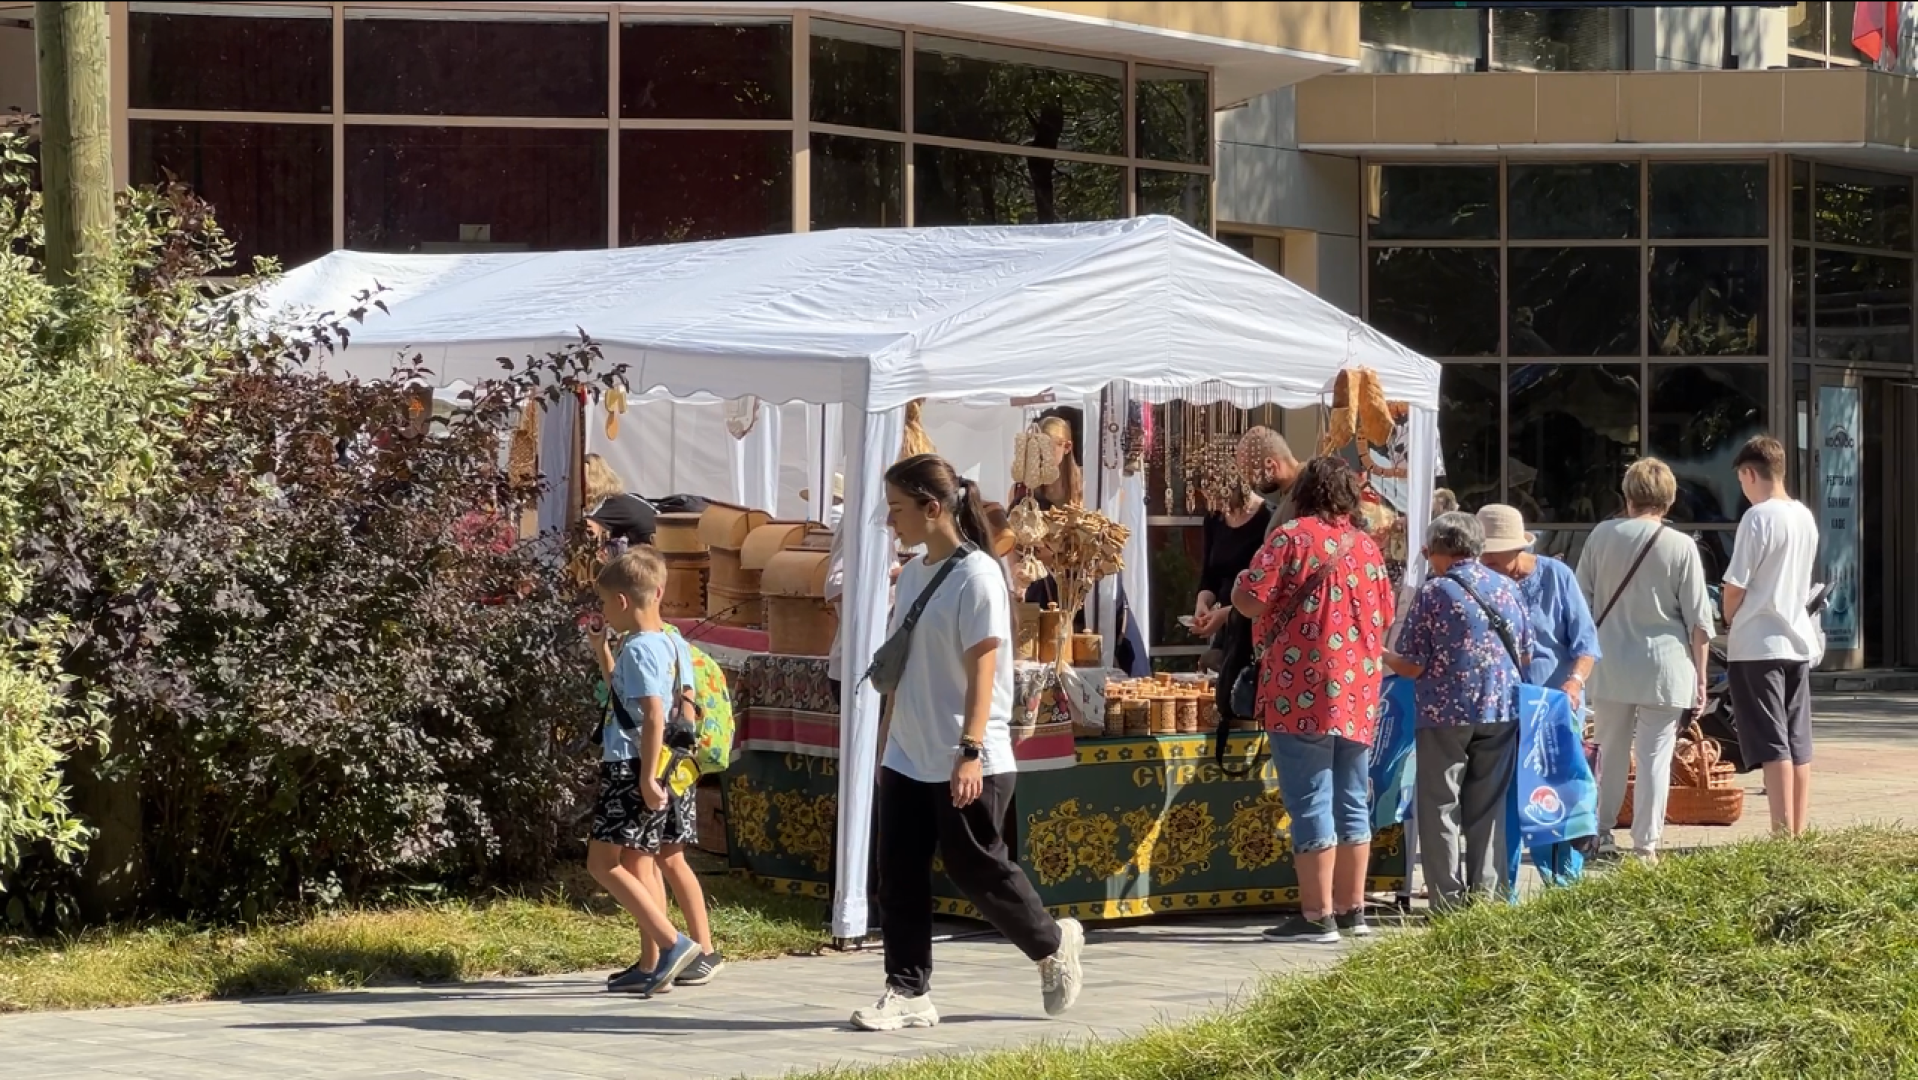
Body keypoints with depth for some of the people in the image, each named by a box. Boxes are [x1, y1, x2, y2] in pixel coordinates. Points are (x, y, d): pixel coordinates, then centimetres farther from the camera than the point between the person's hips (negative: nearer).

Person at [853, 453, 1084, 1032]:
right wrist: (888, 744, 17)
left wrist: (970, 752, -22)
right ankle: (908, 991, 8)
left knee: (977, 869, 2)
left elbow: (982, 668, -17)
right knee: (900, 876, 3)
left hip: (967, 763, -8)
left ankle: (1054, 945, 25)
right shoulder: (913, 574, 11)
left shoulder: (976, 574, -13)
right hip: (909, 760, 8)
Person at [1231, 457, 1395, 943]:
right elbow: (1385, 620, 17)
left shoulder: (1292, 537, -7)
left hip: (1302, 692, -6)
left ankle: (1317, 915, -7)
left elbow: (1247, 599, -12)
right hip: (1359, 693, 6)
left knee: (1310, 803, -5)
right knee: (1352, 802, 12)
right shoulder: (1367, 546, 11)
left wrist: (1274, 618, 8)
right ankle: (1351, 909, 17)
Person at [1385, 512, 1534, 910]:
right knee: (1488, 809, 11)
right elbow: (1526, 655, 14)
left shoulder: (1433, 593, -8)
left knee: (1439, 808, 4)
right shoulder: (1507, 589, 7)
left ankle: (1449, 899, 1)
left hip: (1445, 713, -4)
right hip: (1500, 712, 4)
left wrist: (1382, 655, 12)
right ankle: (1486, 894, 11)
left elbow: (1412, 665, -8)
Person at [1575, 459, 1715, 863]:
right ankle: (1646, 843, 1)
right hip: (1665, 664, -2)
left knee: (1610, 750, 16)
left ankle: (1600, 832, 20)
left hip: (1610, 663, 2)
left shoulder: (1602, 535, 0)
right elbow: (1699, 620, -4)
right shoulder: (1681, 547, -7)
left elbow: (1581, 600, 7)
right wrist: (1700, 676, 5)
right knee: (1655, 755, 2)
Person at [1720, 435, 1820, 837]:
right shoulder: (1805, 517, 9)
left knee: (1772, 745, -7)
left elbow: (1735, 587, -13)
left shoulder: (1758, 517, -14)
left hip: (1758, 643, -8)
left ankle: (1783, 835, -10)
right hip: (1798, 639, 8)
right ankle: (1798, 833, 12)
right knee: (1798, 744, 9)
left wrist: (1729, 621, 7)